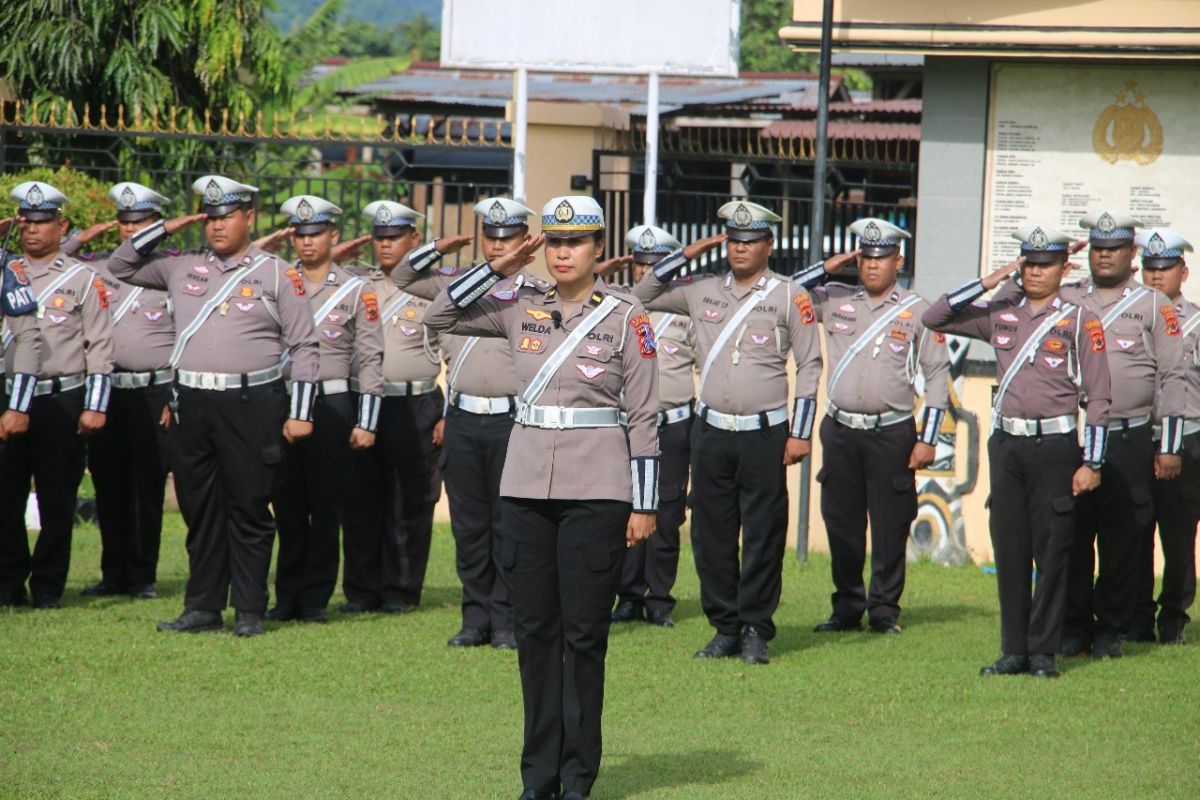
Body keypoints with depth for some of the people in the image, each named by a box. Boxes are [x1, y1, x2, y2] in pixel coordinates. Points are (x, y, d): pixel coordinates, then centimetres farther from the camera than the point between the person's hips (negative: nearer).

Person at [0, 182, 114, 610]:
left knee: (57, 500, 1)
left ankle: (48, 586, 8)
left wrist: (95, 407, -7)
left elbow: (100, 346, 0)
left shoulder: (83, 279, 3)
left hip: (62, 402, -3)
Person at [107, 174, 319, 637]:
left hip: (251, 405, -4)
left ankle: (250, 611, 5)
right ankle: (203, 608, 14)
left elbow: (303, 348, 2)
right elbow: (119, 267, 19)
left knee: (249, 511, 0)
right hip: (192, 405, 4)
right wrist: (165, 229, 7)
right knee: (200, 512, 8)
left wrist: (300, 414, -5)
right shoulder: (182, 268, 12)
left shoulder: (278, 275, 2)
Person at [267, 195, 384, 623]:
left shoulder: (356, 291, 3)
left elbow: (370, 359, 0)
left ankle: (315, 599, 7)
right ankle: (288, 598, 10)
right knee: (287, 507, 4)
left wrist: (366, 422, -4)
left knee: (325, 507, 1)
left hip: (331, 406, -2)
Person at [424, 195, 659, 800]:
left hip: (596, 489, -3)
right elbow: (438, 317, 10)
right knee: (535, 629, 6)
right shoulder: (520, 307, 7)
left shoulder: (626, 318, -2)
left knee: (584, 632, 0)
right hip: (527, 483, 4)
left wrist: (644, 506, -4)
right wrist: (498, 269, 1)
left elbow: (644, 417, -1)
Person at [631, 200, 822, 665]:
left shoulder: (790, 298, 0)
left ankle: (756, 631, 4)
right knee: (711, 534, 4)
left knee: (763, 535, -2)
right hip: (711, 432, 4)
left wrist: (800, 434, -5)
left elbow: (810, 366, 1)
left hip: (765, 435, -3)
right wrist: (687, 255, 5)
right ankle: (725, 628, 12)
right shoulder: (702, 291, 10)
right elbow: (642, 295, 16)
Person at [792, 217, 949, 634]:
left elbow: (937, 375, 2)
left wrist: (927, 440, -4)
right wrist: (828, 268, 1)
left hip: (892, 432, -3)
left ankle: (884, 609, 7)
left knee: (890, 528, -1)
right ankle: (847, 608, 15)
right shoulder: (834, 299, 9)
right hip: (840, 431, 3)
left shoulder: (917, 311, 2)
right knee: (841, 524, 6)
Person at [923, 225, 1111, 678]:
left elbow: (1097, 397, -2)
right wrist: (988, 283, 0)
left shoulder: (1080, 321, 0)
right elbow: (933, 318, 7)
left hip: (1055, 446, -4)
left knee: (1052, 552, -1)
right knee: (1009, 551, 5)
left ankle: (1044, 652, 4)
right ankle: (1014, 651, 10)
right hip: (1005, 444, 4)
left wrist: (1091, 464, -9)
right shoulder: (999, 314, 11)